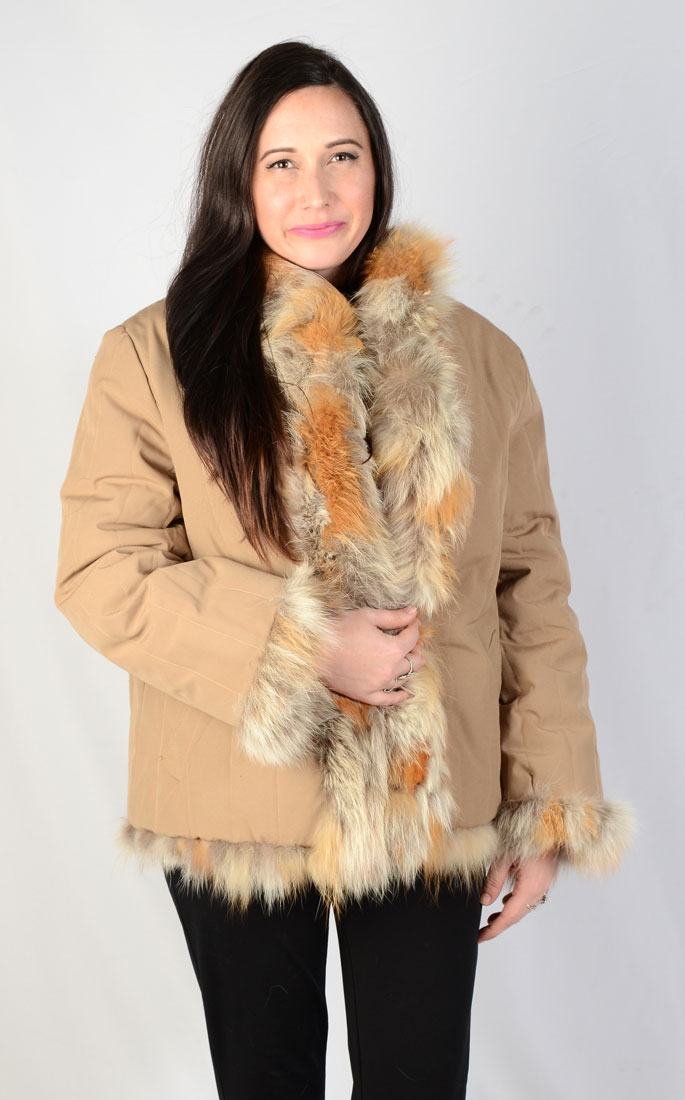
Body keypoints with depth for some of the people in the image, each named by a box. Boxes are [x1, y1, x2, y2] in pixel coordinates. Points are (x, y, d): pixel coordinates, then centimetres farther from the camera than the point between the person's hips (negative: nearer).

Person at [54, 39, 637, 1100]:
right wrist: (300, 651, -19)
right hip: (239, 807, -1)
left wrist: (549, 809, 1)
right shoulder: (155, 357, -4)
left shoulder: (477, 359, 3)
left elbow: (531, 584, 3)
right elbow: (101, 576, -9)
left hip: (434, 804, 2)